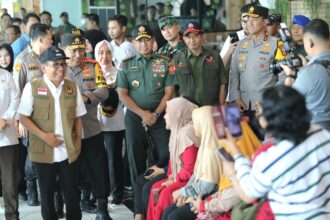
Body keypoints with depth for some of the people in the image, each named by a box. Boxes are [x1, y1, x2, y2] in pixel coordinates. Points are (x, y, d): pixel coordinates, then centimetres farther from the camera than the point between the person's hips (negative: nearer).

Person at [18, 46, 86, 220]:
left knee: (72, 194, 9)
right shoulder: (32, 87, -5)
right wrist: (44, 136, -14)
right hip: (43, 152, -2)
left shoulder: (72, 87, 6)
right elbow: (23, 117, -6)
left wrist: (78, 141, 3)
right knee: (47, 194, 10)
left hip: (69, 152, 3)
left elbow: (78, 117, 12)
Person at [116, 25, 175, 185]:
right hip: (135, 116, 0)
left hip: (160, 116, 0)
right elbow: (122, 94, -1)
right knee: (136, 157, 4)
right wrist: (143, 114, -10)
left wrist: (156, 114, -10)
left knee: (166, 154, -5)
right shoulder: (126, 65, 5)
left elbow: (169, 92, 1)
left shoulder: (164, 63, 5)